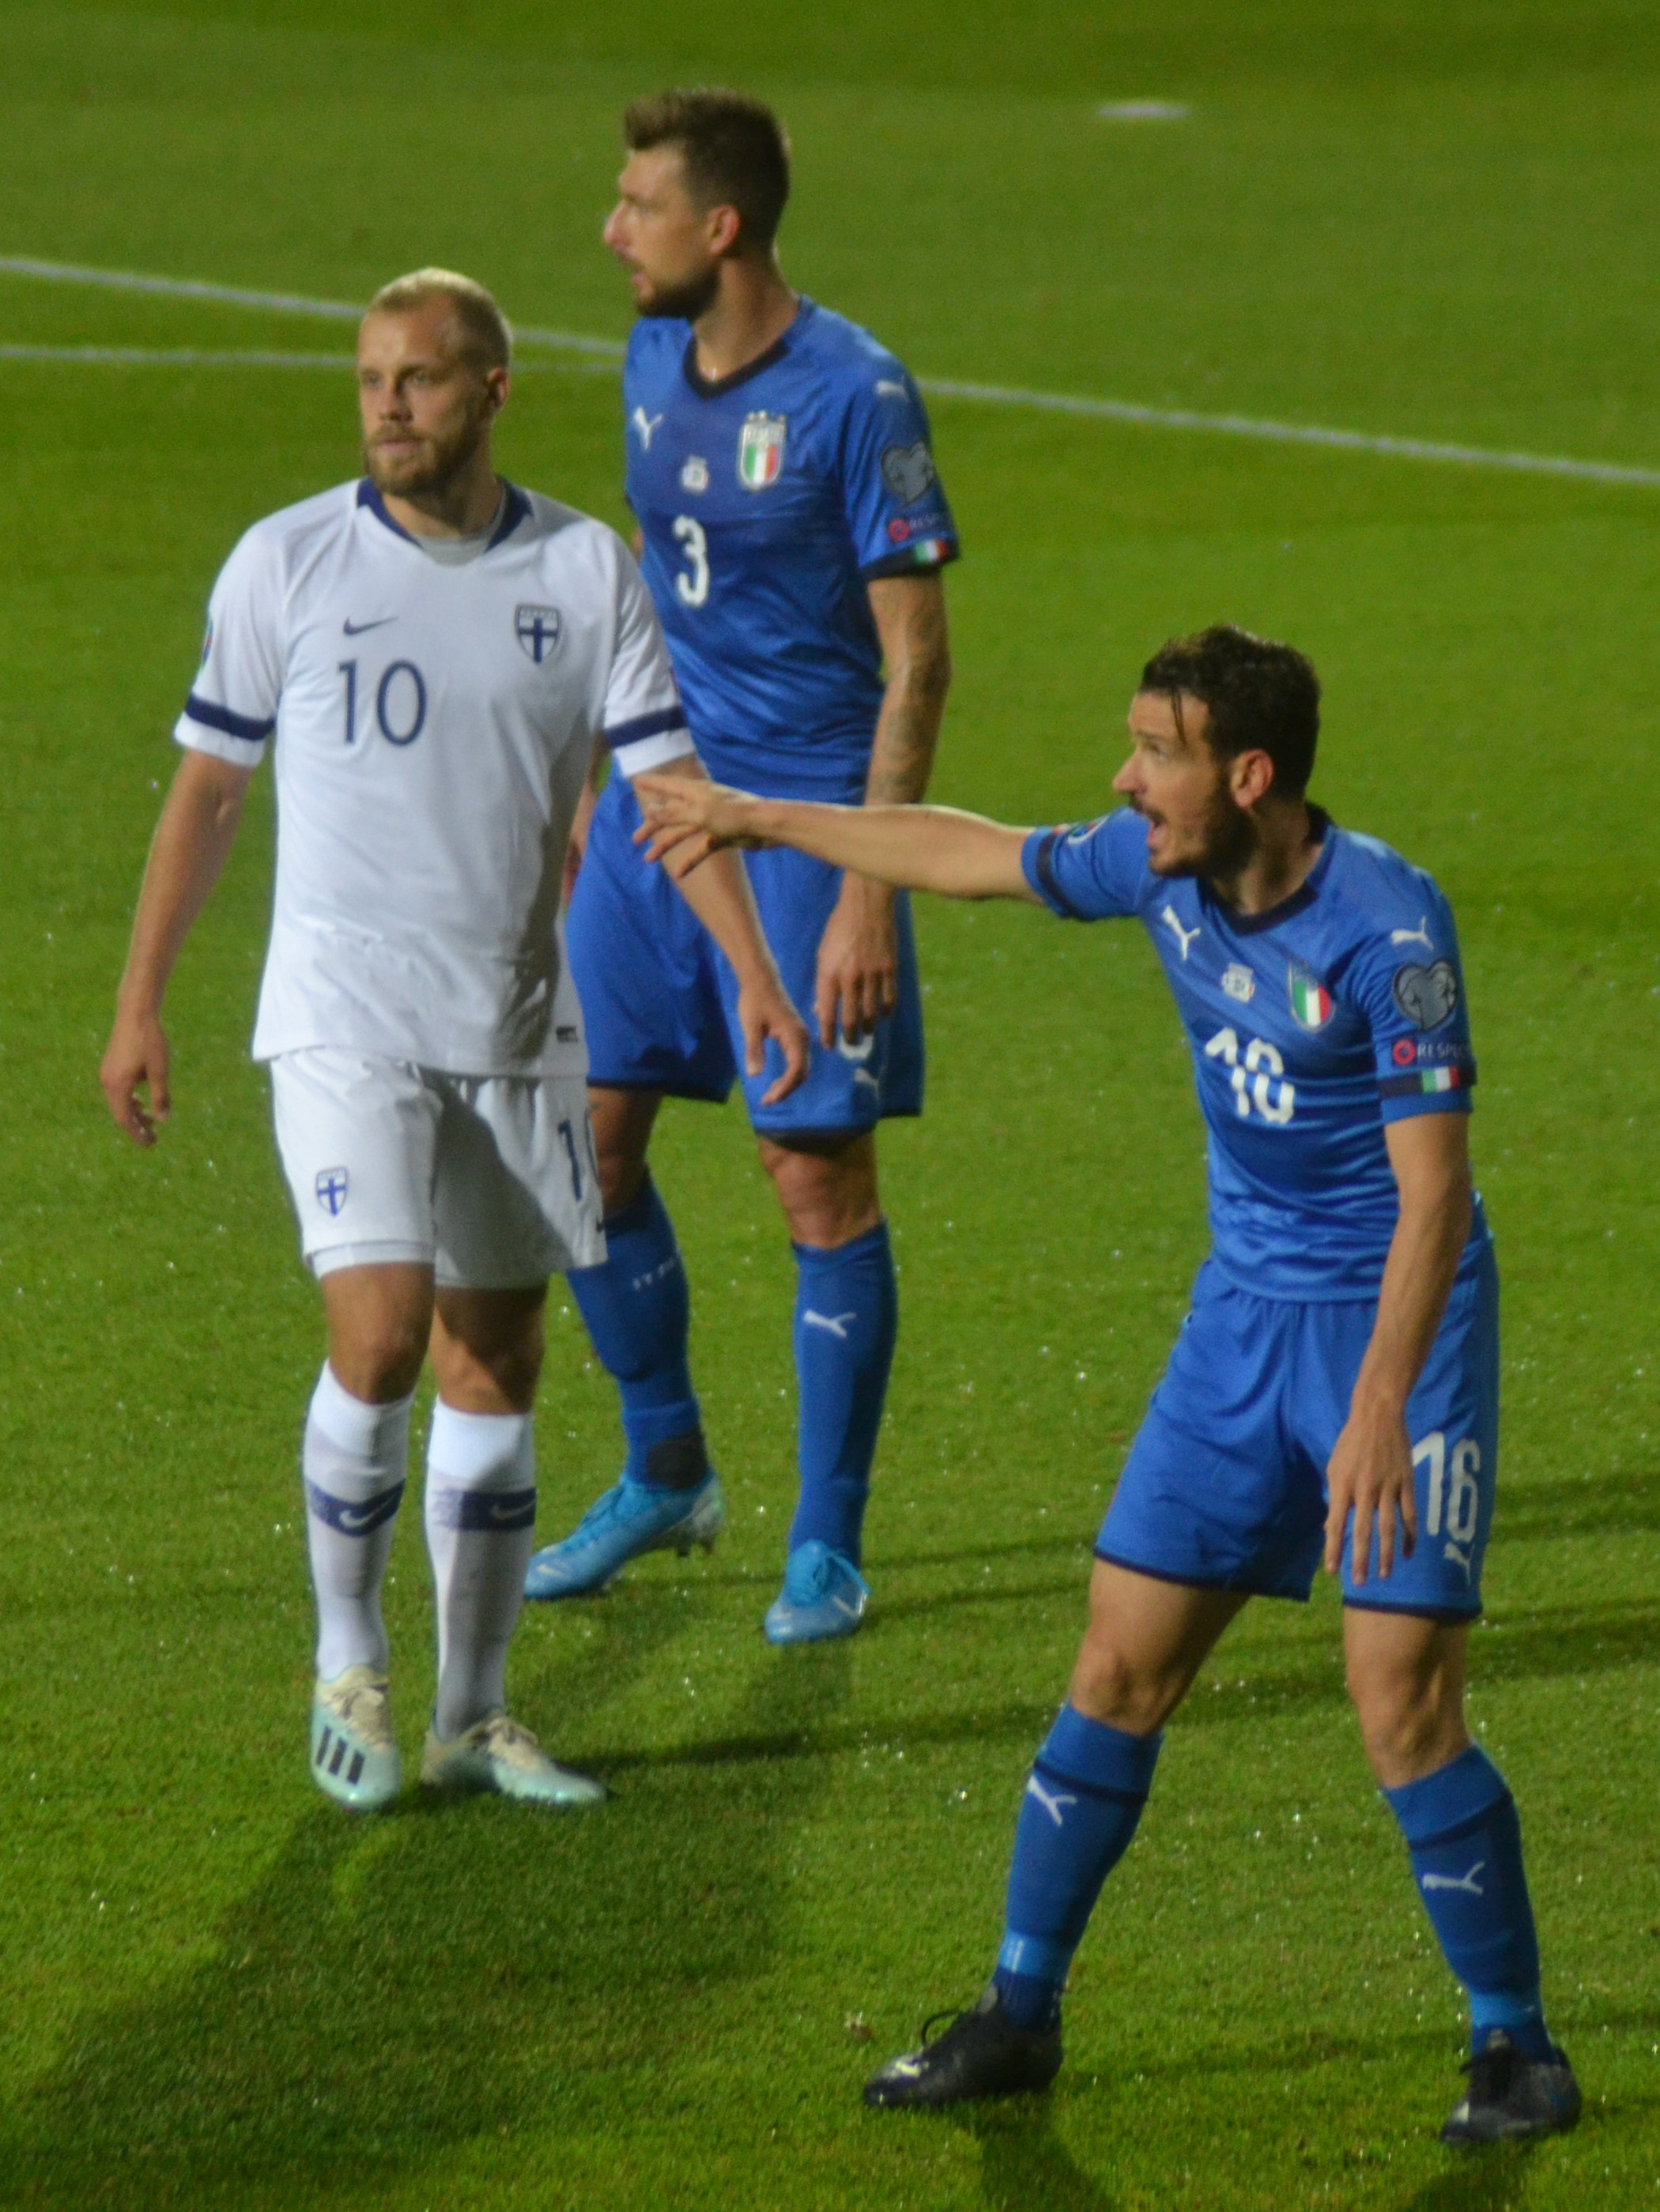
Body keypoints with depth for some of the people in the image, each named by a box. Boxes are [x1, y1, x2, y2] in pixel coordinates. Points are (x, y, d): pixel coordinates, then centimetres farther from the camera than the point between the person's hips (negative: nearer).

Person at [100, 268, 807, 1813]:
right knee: (380, 1338, -17)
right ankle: (347, 1670, 4)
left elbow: (669, 784, -1)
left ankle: (472, 1717, 18)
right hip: (343, 1027, -3)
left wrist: (754, 975, -13)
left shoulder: (585, 572, 1)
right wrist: (140, 1003, 3)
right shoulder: (288, 563, -3)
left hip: (517, 1033, 3)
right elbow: (207, 787, 4)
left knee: (496, 1364, 7)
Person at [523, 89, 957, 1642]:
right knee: (582, 1135, 6)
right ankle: (664, 1473, 26)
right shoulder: (652, 365, 7)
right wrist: (596, 802, 20)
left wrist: (866, 895, -18)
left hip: (803, 816, -7)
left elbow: (916, 662, -14)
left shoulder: (853, 393, -15)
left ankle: (825, 1545, 9)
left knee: (819, 1172, -2)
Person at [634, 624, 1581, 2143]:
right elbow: (970, 854, 18)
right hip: (1243, 1317, 6)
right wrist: (757, 819, 29)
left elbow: (1433, 1188, -24)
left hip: (1400, 1326, -6)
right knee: (1121, 1672, 6)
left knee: (1403, 1714, -12)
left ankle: (1516, 2043, 4)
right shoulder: (1160, 866, -1)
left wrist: (1382, 1409, -32)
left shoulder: (1387, 923, -22)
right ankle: (1019, 2017, 18)